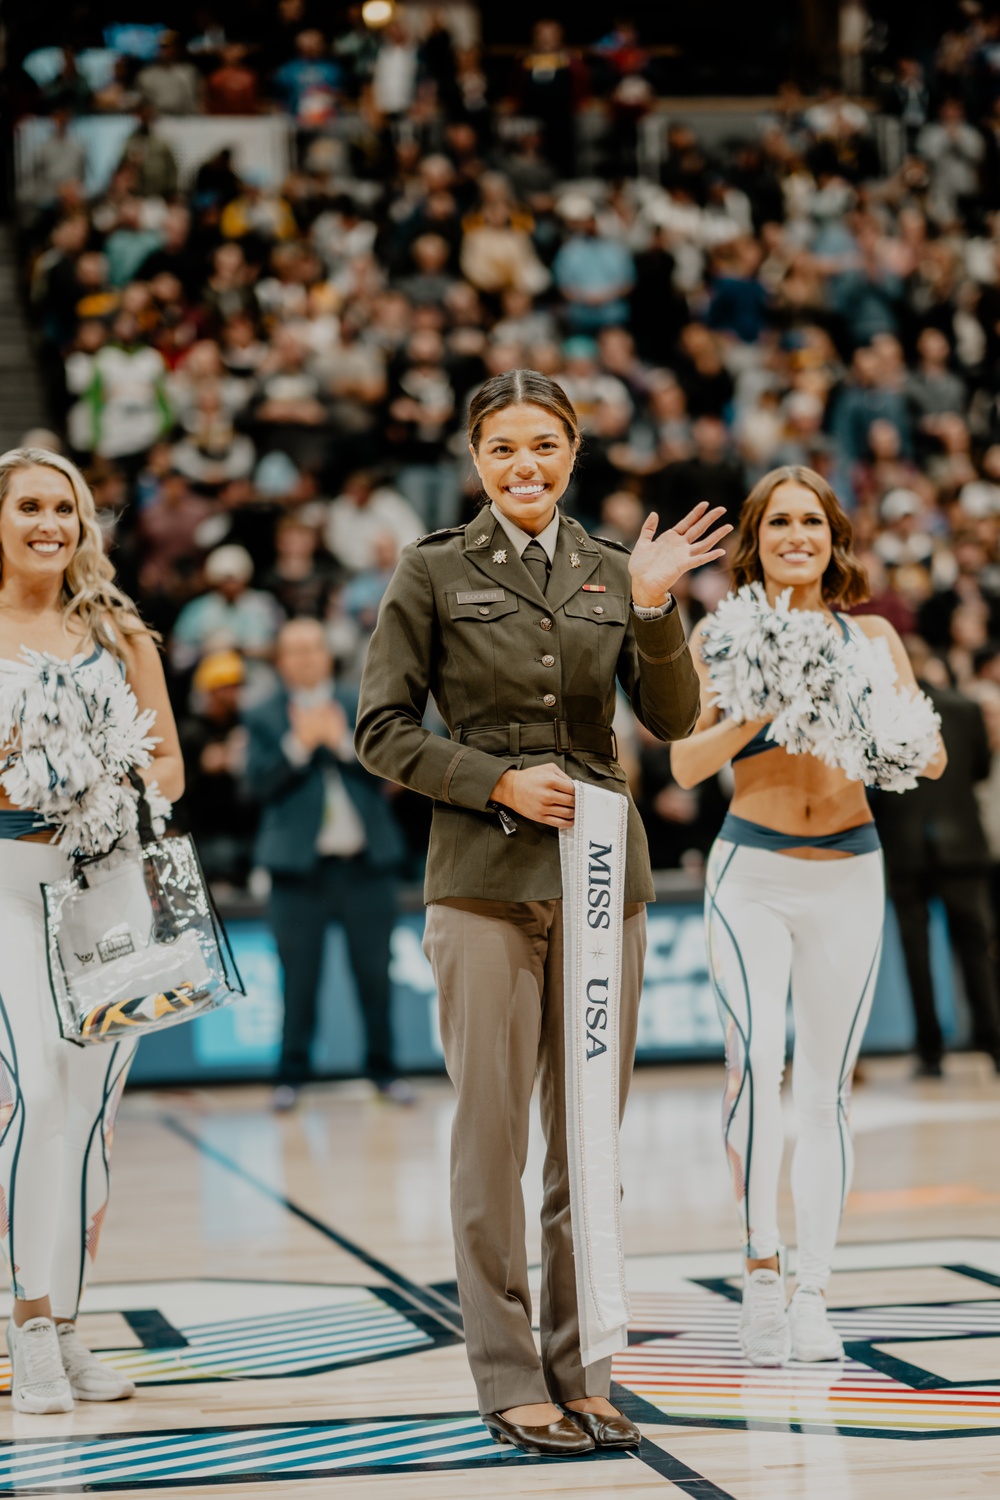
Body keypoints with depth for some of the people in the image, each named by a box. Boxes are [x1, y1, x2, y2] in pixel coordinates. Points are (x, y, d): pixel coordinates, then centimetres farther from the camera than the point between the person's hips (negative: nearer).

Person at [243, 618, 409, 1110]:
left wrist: (343, 742, -13)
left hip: (365, 861, 2)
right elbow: (260, 784, -6)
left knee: (374, 972, 6)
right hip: (301, 865, -2)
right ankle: (291, 1074, 8)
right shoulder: (264, 719, 6)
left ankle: (383, 1069, 15)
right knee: (299, 975, 0)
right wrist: (299, 744, -16)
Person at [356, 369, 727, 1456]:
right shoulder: (433, 572, 1)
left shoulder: (610, 572, 10)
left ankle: (581, 1371, 16)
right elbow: (382, 730, 0)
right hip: (484, 876, -3)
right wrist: (497, 780, -12)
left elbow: (674, 719, 3)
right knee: (492, 1131, -2)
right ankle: (509, 1381, 5)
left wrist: (651, 607, -12)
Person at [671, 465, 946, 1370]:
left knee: (828, 1084, 2)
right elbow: (687, 764, -6)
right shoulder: (722, 636, 2)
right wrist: (756, 714, -21)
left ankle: (813, 1294, 9)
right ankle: (761, 1264, -8)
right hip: (753, 872, -2)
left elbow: (932, 760, 2)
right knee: (755, 1058, -20)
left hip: (849, 872, 2)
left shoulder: (870, 636, 6)